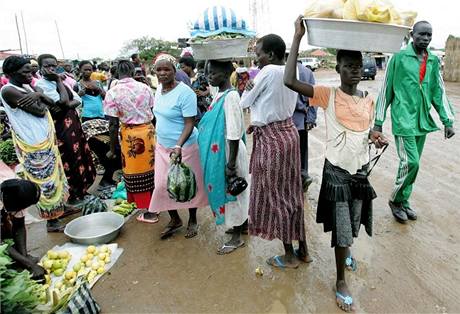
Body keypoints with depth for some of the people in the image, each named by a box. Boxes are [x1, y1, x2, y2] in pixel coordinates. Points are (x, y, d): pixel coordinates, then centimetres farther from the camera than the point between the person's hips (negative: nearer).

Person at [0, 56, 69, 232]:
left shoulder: (28, 87, 10)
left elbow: (52, 103, 4)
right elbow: (40, 111, -22)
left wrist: (39, 95, -13)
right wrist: (40, 98, -2)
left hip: (47, 139, 9)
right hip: (33, 144, -9)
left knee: (54, 175, 18)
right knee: (45, 180, 0)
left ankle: (59, 208, 34)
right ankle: (52, 221, 11)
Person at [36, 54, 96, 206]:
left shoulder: (61, 81, 12)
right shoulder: (41, 84, -12)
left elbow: (78, 100, 5)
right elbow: (63, 100, -22)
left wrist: (67, 105, -14)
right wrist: (59, 80, -12)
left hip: (74, 123, 8)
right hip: (59, 127, -8)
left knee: (80, 156, 15)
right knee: (68, 160, 1)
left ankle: (80, 190, 31)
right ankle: (71, 194, 17)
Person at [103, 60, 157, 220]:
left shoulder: (112, 93, -9)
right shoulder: (145, 87, -1)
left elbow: (113, 124, -11)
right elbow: (154, 112, 3)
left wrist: (113, 149, -1)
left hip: (130, 134, -3)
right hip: (148, 129, 4)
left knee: (136, 172, 9)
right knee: (151, 167, 18)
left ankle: (149, 212, 17)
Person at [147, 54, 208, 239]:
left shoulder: (185, 93, -19)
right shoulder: (159, 89, 4)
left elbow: (189, 123, -21)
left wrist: (179, 146, -33)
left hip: (184, 147, -7)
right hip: (162, 147, 7)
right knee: (163, 185, 9)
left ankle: (192, 220, 31)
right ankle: (174, 219, 30)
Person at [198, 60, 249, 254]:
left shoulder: (230, 96, -19)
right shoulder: (219, 94, 8)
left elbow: (234, 133, -22)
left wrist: (231, 163, -22)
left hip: (227, 153, -9)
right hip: (217, 153, 9)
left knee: (232, 193, 4)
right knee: (224, 191, 19)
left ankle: (237, 237, 21)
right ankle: (240, 225, 38)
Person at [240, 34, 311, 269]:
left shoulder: (268, 72, -16)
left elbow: (244, 102, -6)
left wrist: (247, 87, 11)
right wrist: (259, 123, 15)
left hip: (270, 139, -8)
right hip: (288, 132, 8)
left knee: (275, 195, 4)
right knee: (292, 192, 15)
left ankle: (290, 256, 18)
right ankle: (302, 249, 27)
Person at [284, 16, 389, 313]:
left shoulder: (368, 99, 2)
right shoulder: (328, 95, -12)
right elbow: (290, 81, -25)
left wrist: (376, 137, -7)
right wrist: (298, 37, -22)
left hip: (361, 170, 5)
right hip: (337, 171, -4)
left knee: (353, 223, 20)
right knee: (341, 227, 3)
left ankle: (345, 249, 54)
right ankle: (341, 281, 25)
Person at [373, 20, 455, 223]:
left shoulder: (433, 61, 9)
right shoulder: (399, 57, -5)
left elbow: (439, 92, 12)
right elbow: (386, 90, -3)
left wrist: (447, 121, 4)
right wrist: (378, 122, -3)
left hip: (423, 121, 5)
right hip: (404, 119, -5)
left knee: (412, 163, 11)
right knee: (410, 163, -10)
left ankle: (404, 201, 26)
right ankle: (395, 200, 10)